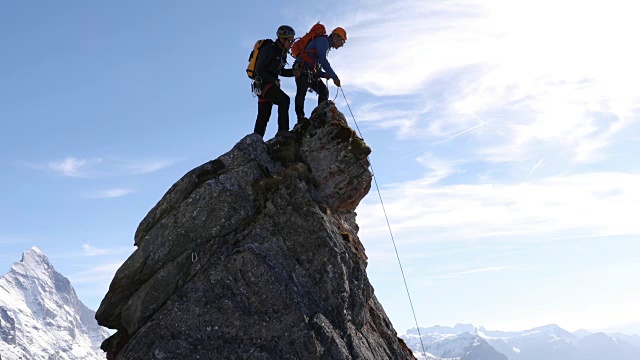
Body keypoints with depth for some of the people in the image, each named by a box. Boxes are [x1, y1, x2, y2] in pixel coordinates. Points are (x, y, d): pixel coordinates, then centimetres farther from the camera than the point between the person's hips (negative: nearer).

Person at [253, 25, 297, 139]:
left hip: (270, 83, 9)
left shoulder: (282, 52, 14)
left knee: (264, 116, 5)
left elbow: (280, 71, 21)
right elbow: (259, 70, -17)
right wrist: (274, 80, -18)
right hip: (263, 83, -9)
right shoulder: (269, 49, -13)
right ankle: (283, 130, -31)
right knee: (284, 99, -27)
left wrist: (293, 72, 4)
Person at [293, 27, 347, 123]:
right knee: (302, 91, -20)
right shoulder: (323, 40, -3)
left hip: (311, 72, 10)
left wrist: (324, 74, 4)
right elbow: (323, 60, -18)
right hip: (302, 69, -10)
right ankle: (301, 117, -26)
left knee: (324, 91, 1)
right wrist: (335, 77, -18)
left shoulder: (326, 47, 27)